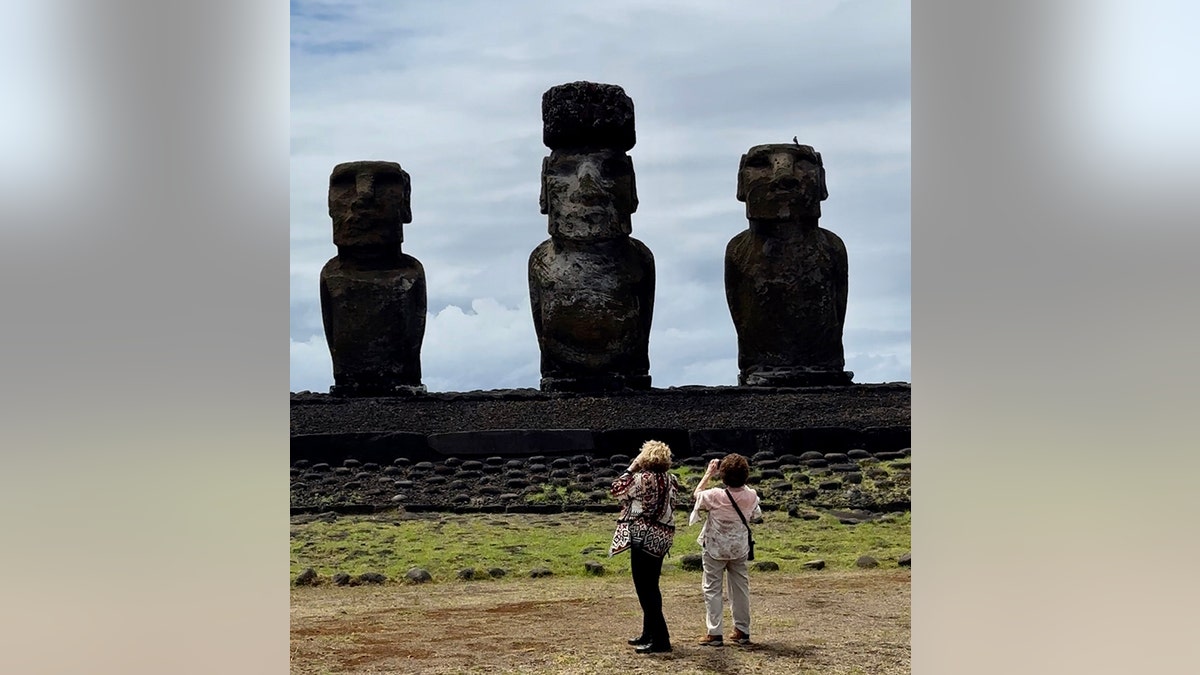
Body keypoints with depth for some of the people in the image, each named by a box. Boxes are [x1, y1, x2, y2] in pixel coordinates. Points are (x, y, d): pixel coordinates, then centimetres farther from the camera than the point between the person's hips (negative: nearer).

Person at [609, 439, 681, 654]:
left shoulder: (643, 479, -16)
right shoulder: (671, 481, 6)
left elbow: (617, 490, -4)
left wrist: (631, 468, 2)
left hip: (643, 538, -8)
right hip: (662, 538, 8)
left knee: (644, 588, -4)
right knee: (651, 587, 18)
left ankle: (661, 639, -6)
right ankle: (649, 634, 27)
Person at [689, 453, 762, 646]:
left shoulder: (716, 496, -22)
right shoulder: (751, 496, -11)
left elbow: (697, 493, -2)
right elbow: (756, 517, 7)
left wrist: (708, 474, 4)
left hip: (715, 549, -4)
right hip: (739, 549, 4)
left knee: (712, 589, 4)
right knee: (740, 588, 14)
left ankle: (714, 633, 1)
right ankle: (742, 631, 20)